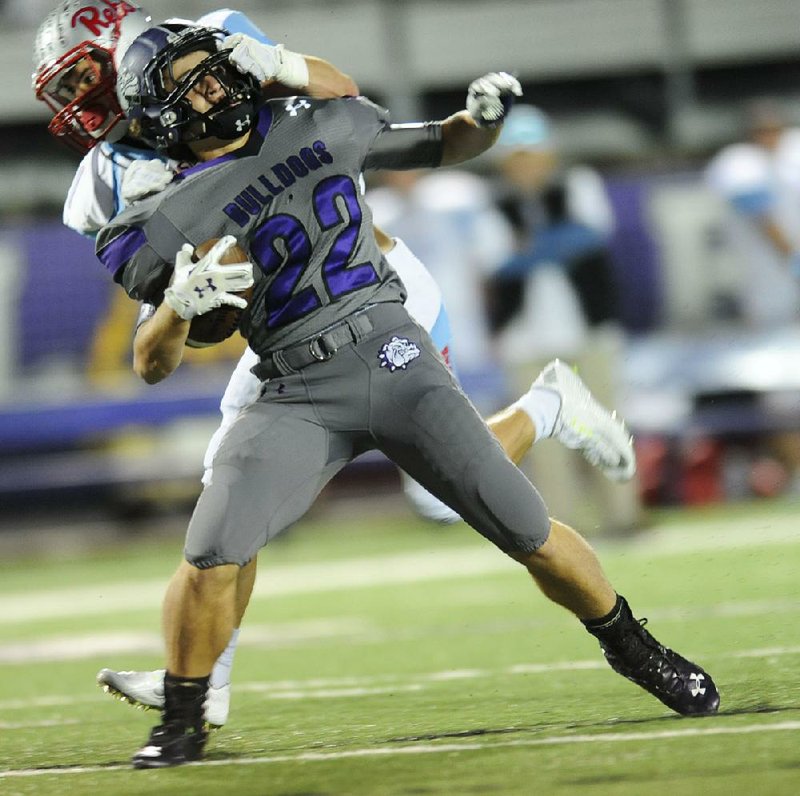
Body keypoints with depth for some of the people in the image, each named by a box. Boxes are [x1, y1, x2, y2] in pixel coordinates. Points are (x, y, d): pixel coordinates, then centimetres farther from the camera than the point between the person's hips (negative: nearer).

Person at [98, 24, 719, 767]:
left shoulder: (319, 128, 8)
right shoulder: (174, 219, -1)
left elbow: (440, 148, 22)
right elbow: (150, 366, -2)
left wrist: (481, 119, 0)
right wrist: (177, 307, -23)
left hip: (396, 362, 2)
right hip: (299, 395, -1)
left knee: (528, 533, -3)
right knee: (211, 556, -19)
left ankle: (632, 648, 21)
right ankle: (181, 722, 4)